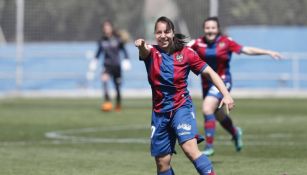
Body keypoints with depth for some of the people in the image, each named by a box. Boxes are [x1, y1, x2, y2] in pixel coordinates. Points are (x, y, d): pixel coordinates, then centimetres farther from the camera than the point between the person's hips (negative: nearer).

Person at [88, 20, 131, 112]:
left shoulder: (117, 39, -7)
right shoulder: (102, 40, 0)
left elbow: (124, 50, 2)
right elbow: (99, 51, 17)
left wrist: (126, 60, -7)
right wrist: (95, 61, 17)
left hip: (116, 65, -1)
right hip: (107, 65, 1)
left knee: (117, 86, 6)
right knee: (104, 78, -29)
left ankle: (118, 105, 25)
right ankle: (107, 100, -33)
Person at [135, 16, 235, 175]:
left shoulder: (186, 53, -2)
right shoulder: (152, 53, -2)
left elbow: (209, 72, 1)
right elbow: (145, 52, -27)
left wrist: (226, 94, -12)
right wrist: (141, 46, -52)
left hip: (181, 107, -2)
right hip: (159, 112, 2)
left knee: (190, 148, -26)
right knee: (162, 162, 6)